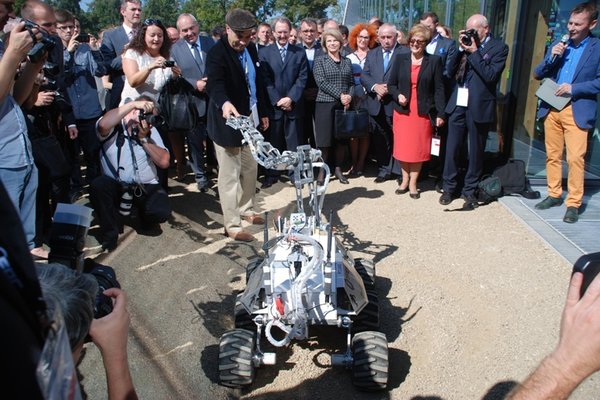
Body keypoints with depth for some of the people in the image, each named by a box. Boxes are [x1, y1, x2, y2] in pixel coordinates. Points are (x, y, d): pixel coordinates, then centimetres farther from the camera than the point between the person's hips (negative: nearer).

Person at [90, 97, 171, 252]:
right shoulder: (113, 128, -5)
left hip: (146, 187, 1)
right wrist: (133, 104, -27)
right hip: (116, 185, -1)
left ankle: (145, 217, 15)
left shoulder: (151, 131, 6)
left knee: (161, 211, -27)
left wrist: (144, 139, -12)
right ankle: (110, 231, -7)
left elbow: (164, 162, -5)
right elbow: (103, 124, -32)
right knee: (98, 185, -33)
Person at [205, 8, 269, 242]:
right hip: (228, 121, -8)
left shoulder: (251, 49, 6)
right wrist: (225, 103, -53)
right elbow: (215, 84, -32)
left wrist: (263, 112, 16)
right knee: (229, 175, 0)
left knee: (250, 169, 18)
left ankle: (246, 210, 36)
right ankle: (232, 225, 9)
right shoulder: (217, 53, -17)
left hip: (249, 119, 8)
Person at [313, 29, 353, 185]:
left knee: (341, 138, 7)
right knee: (324, 139, -3)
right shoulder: (319, 61, 2)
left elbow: (351, 83, 13)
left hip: (344, 105, 4)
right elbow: (321, 82, -9)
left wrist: (349, 96, -8)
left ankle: (338, 169, 18)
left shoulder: (347, 62, 14)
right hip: (325, 104, -3)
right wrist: (340, 95, -16)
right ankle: (322, 171, 6)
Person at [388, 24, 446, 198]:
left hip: (423, 112, -1)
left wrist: (440, 113, -7)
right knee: (403, 147, 5)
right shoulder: (400, 59, 5)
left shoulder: (434, 61, 1)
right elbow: (391, 84, 8)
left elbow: (439, 89, -2)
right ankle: (404, 180, 21)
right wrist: (397, 95, -12)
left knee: (418, 148, 3)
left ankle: (413, 183, 15)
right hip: (402, 111, 2)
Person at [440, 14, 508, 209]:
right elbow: (451, 71, 6)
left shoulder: (499, 48, -3)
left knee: (475, 151, 7)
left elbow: (491, 76, -15)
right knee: (452, 148, 6)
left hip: (479, 107, -4)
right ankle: (449, 187, 18)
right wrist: (461, 49, -4)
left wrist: (474, 52, -12)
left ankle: (470, 191, 18)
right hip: (458, 104, 4)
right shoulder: (468, 44, 11)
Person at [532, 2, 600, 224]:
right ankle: (554, 195, 23)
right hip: (551, 108, 5)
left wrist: (574, 88, -15)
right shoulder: (558, 45, 12)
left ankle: (574, 203, -1)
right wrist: (551, 57, -7)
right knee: (552, 155, 10)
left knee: (575, 158, -9)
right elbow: (537, 74, 10)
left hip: (577, 111, -4)